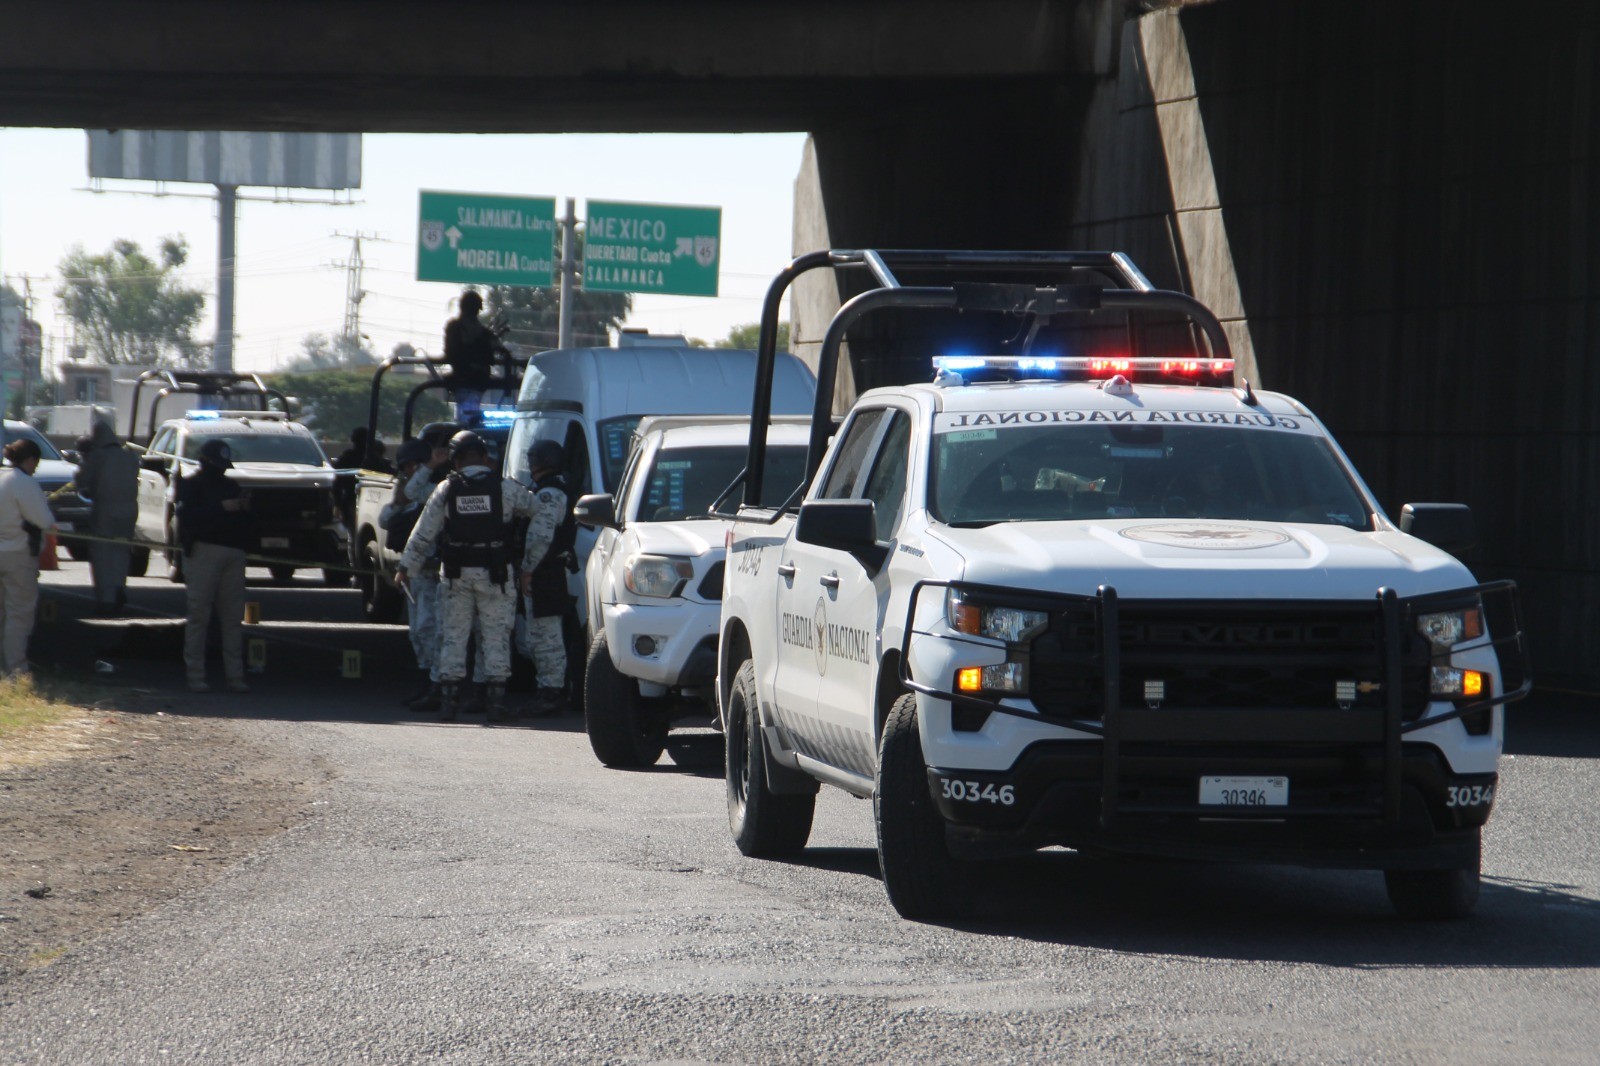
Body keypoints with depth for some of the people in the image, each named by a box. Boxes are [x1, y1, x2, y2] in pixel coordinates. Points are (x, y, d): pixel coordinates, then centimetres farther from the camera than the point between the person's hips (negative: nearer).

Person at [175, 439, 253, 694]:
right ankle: (196, 676, -4)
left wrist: (245, 508, -2)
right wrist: (221, 508, -18)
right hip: (204, 551, -5)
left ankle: (235, 676, 3)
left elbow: (244, 523, 20)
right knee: (199, 614, -6)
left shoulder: (231, 486, 21)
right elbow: (187, 516, -14)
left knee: (233, 617, 2)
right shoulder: (191, 486, 3)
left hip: (232, 555, 5)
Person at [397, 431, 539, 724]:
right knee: (496, 637, 3)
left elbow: (423, 533, 0)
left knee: (453, 636, 8)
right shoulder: (505, 488, -4)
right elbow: (537, 510, 5)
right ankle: (495, 702, 0)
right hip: (494, 574, -1)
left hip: (456, 574, 1)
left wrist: (407, 568, 9)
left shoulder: (446, 489, -2)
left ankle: (448, 701, 7)